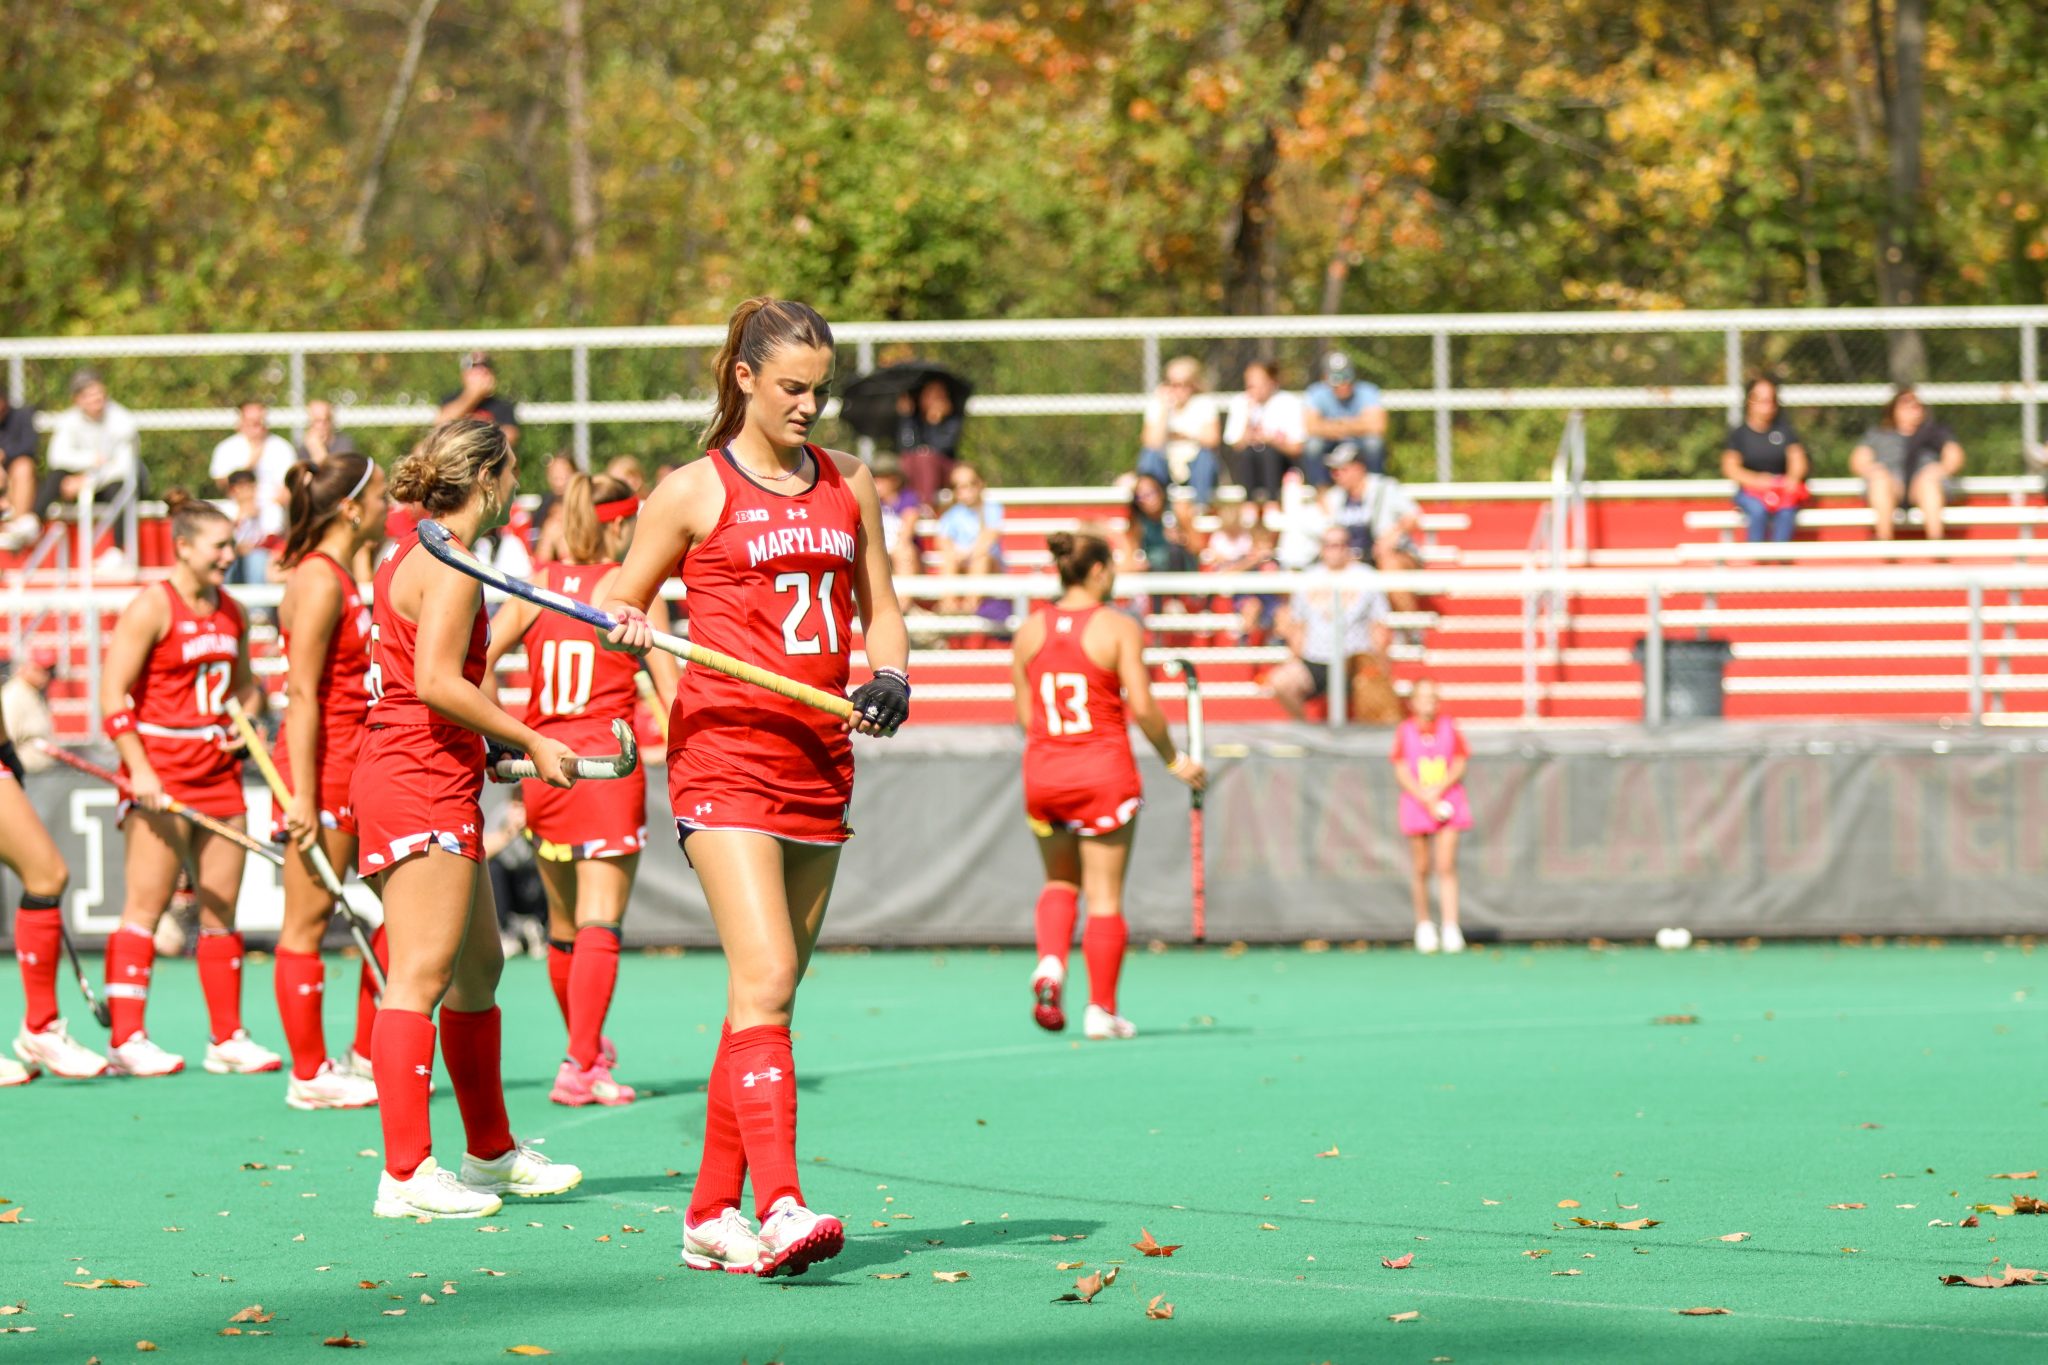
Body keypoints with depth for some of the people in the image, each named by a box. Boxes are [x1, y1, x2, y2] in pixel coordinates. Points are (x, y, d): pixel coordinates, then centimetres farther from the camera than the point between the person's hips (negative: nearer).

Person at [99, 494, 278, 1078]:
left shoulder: (231, 612, 13)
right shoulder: (153, 608, -9)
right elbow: (113, 694, -12)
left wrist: (248, 709, 3)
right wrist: (140, 769, -19)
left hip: (220, 772, 7)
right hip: (161, 775, -7)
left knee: (221, 909, 8)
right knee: (146, 905, -6)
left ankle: (228, 1039, 14)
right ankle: (127, 1039, -5)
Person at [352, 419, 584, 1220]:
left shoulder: (415, 556, 17)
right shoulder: (451, 563, -13)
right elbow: (436, 682, -22)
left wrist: (496, 739, 17)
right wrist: (530, 741, -16)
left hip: (412, 779, 11)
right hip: (424, 787, -11)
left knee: (479, 966, 19)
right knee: (420, 977, -12)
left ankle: (492, 1153, 29)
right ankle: (406, 1172, -15)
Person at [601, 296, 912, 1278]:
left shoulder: (849, 487, 13)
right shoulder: (695, 491, -1)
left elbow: (879, 610, 20)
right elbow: (621, 599, 7)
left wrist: (890, 681, 0)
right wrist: (628, 631, -16)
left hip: (819, 762, 6)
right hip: (726, 752, -6)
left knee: (768, 997, 7)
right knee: (764, 981, -19)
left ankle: (712, 1216, 14)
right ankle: (780, 1208, -27)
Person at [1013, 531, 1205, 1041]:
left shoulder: (1029, 631, 4)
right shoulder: (1119, 627, -8)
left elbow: (1024, 716, 5)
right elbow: (1142, 708, -12)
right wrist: (1174, 760, 2)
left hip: (1042, 771, 4)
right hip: (1104, 771, -4)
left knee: (1060, 882, 21)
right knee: (1104, 895, 3)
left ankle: (1049, 963, -3)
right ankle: (1101, 1009, 3)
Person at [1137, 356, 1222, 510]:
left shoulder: (1204, 404, -4)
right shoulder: (1156, 404, -3)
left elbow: (1212, 438, -18)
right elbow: (1153, 443, -16)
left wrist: (1181, 434, -12)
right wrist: (1164, 409, -17)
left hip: (1196, 469, 0)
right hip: (1166, 469, 0)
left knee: (1205, 454, -30)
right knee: (1150, 453, -28)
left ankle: (1201, 508, -28)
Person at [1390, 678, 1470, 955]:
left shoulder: (1449, 727, 4)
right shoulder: (1405, 731, 2)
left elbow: (1459, 766, 2)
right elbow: (1401, 771, -1)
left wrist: (1438, 791, -12)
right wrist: (1426, 799, -12)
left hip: (1447, 802, 0)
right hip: (1416, 805, 0)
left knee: (1446, 867, -9)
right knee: (1421, 869, 4)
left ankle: (1451, 929, -13)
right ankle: (1424, 924, 19)